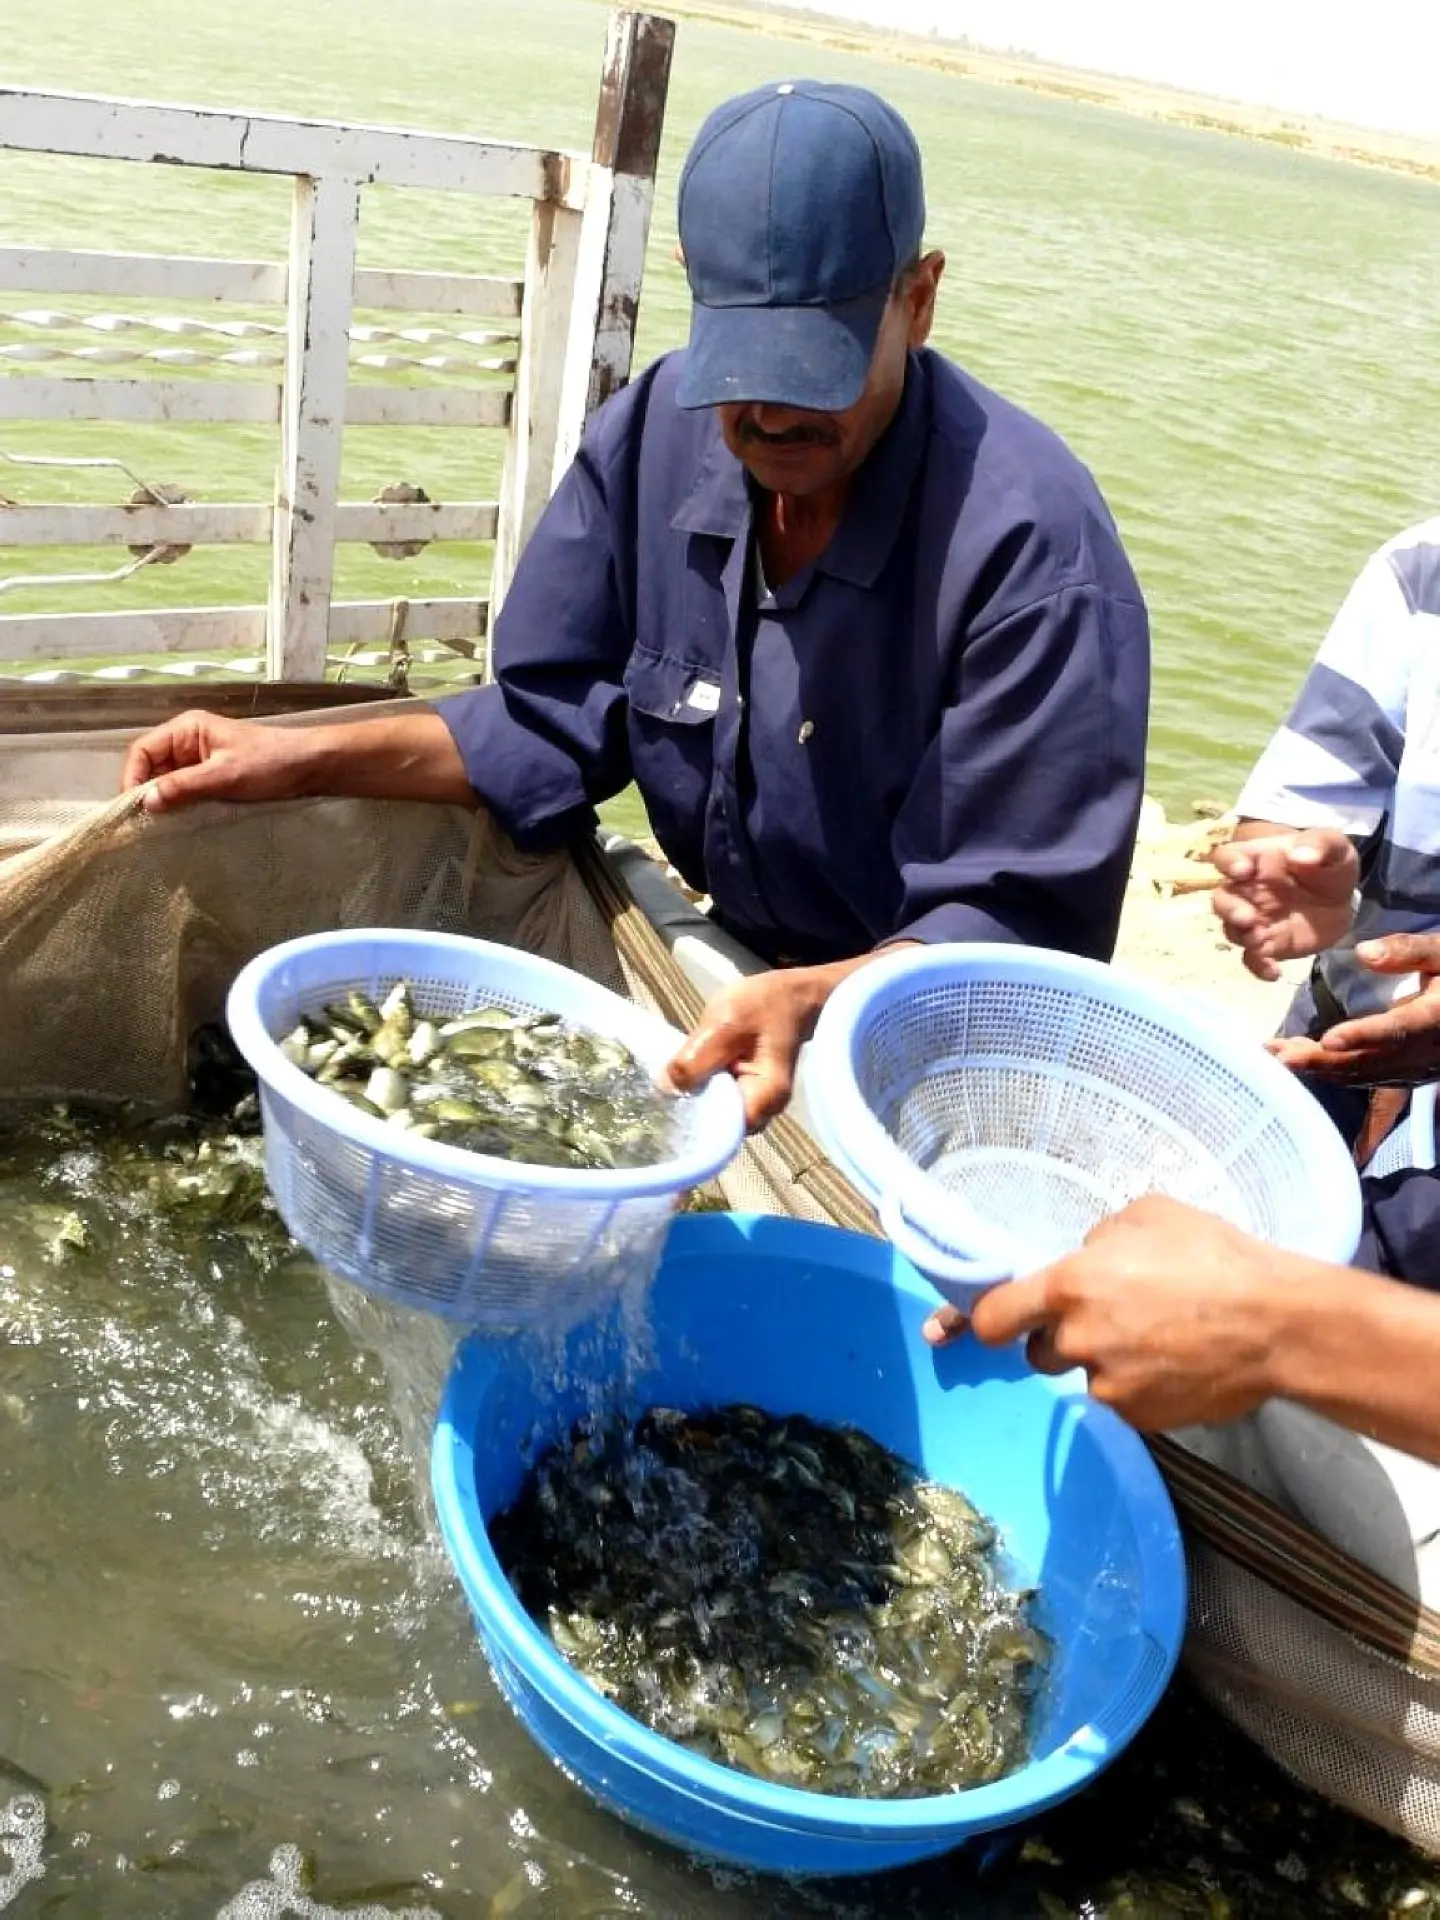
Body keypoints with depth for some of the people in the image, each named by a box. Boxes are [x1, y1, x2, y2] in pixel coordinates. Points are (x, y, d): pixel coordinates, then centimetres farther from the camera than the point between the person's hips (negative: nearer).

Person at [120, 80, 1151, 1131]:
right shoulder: (658, 432, -7)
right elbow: (558, 724, 1)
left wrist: (813, 1006, -42)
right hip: (733, 979, 5)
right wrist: (305, 756, -9)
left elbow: (1018, 918, -24)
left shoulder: (1033, 547, -26)